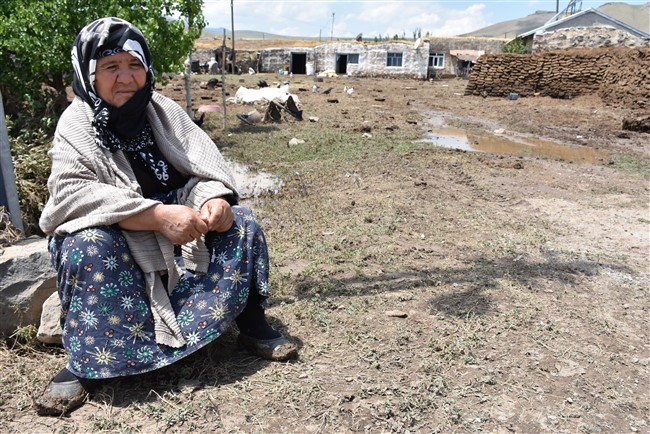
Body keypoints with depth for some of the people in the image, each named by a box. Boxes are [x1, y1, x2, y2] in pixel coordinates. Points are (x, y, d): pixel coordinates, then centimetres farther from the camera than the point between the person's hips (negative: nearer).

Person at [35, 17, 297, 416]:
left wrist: (214, 201, -32)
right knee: (89, 247, -35)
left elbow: (205, 168, -7)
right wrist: (158, 215, -38)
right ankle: (85, 361, -19)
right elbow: (73, 192, -27)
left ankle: (252, 325, -3)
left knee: (240, 225, -15)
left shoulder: (164, 112, -2)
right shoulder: (76, 125, -11)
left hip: (178, 224, 3)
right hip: (111, 236, -3)